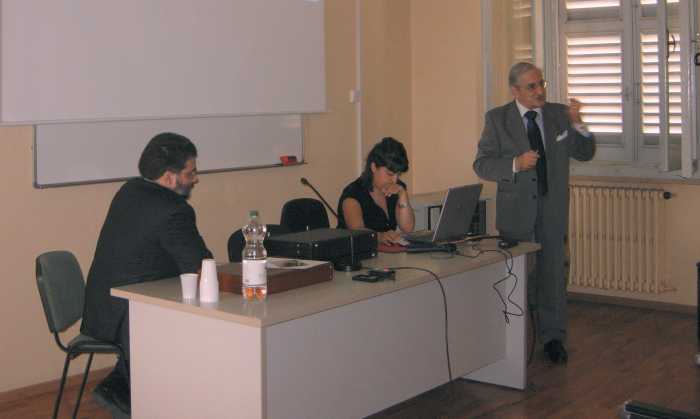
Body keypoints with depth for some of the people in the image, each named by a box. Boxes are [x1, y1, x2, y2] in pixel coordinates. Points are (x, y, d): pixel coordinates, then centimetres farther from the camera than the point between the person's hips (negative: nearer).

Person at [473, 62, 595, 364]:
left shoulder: (559, 114, 3)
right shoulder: (497, 119, -5)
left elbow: (585, 154, 5)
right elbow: (482, 164, -7)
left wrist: (577, 124, -12)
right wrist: (515, 165, -23)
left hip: (553, 210, 2)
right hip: (516, 211, -2)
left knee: (552, 273, 8)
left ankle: (553, 337, 21)